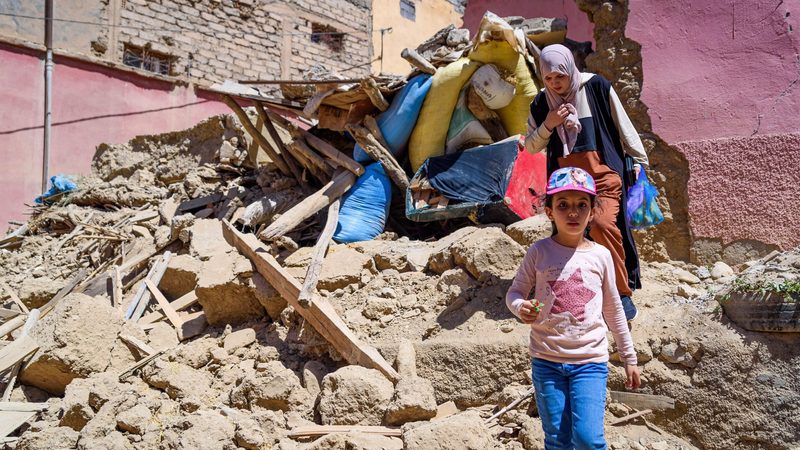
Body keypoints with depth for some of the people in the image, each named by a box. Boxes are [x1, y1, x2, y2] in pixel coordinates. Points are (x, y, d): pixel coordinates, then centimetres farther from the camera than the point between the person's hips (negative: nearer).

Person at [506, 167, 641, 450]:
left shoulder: (600, 256, 1)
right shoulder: (539, 252, -2)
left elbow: (613, 311, 10)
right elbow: (515, 292, 3)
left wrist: (629, 358, 14)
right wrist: (521, 307, -21)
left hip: (590, 360, 0)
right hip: (547, 359, 0)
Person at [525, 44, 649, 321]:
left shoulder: (595, 87, 0)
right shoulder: (541, 103, 9)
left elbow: (623, 126, 6)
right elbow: (530, 147, 11)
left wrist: (638, 160, 7)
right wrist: (548, 125, -7)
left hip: (602, 172, -4)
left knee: (603, 224, -25)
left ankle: (623, 293, -14)